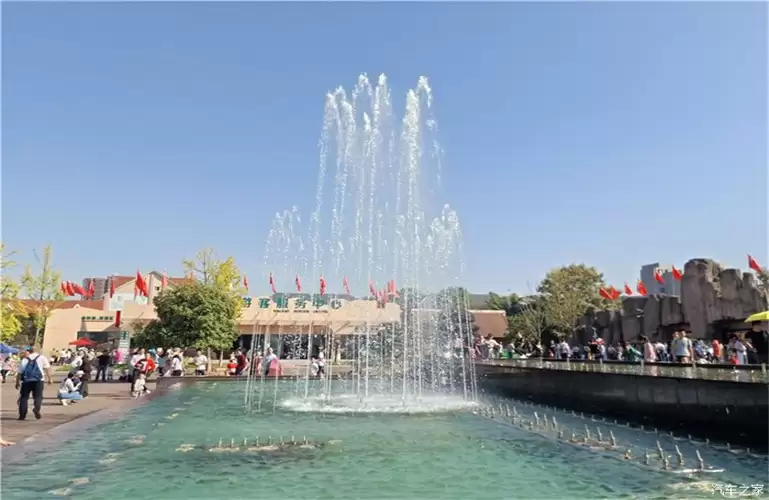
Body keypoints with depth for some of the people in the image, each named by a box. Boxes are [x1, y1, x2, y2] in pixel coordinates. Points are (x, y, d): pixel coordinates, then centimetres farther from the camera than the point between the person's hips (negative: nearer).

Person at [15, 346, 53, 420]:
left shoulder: (24, 359, 15)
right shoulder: (42, 358, 10)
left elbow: (19, 373, 10)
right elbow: (48, 368, 0)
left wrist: (17, 383, 16)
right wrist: (50, 378, 1)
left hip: (26, 380, 2)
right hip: (38, 380, -2)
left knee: (24, 397, 11)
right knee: (38, 396, 2)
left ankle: (22, 415, 9)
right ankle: (36, 408, -24)